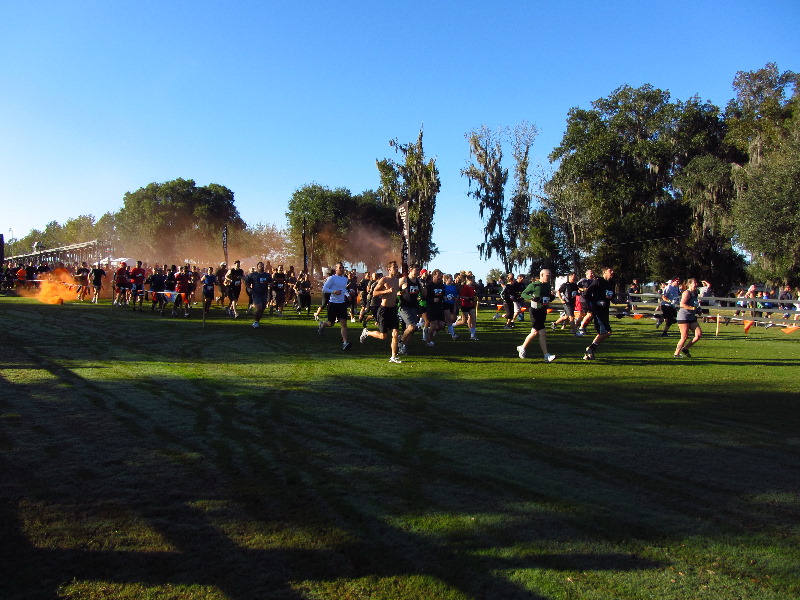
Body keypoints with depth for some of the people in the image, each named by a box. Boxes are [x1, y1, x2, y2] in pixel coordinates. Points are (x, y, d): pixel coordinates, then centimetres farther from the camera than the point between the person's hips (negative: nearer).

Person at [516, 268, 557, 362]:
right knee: (542, 333, -10)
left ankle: (522, 348, 23)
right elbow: (523, 294, -4)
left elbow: (549, 299, 22)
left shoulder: (548, 286, 13)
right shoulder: (534, 285, -9)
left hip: (543, 312, 8)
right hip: (535, 311, -8)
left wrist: (552, 295, 0)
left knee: (535, 332, 11)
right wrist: (532, 297, -21)